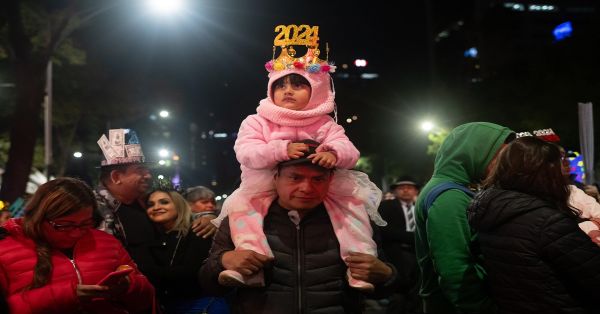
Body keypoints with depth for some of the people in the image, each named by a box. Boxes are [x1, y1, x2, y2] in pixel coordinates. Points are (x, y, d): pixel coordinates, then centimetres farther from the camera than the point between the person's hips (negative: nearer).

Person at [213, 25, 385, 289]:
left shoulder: (325, 125, 6)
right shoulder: (256, 122, 4)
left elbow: (349, 152, -10)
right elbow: (245, 153, -14)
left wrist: (333, 153, -38)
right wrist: (282, 149, -33)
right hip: (266, 188, 0)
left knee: (353, 200, -22)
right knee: (240, 203, -29)